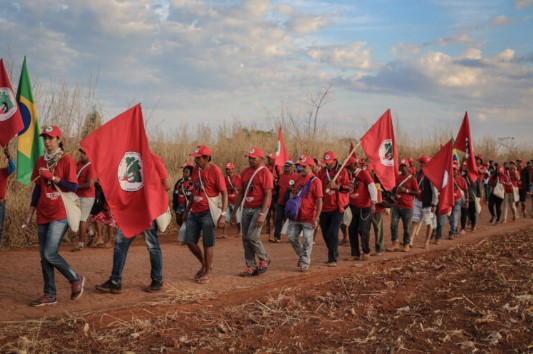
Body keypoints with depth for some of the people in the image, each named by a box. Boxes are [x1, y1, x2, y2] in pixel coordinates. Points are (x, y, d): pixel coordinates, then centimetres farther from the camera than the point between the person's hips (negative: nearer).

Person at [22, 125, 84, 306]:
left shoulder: (67, 160, -6)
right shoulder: (40, 161, 12)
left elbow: (73, 187, -11)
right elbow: (37, 188, 16)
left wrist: (52, 177, -17)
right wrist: (30, 214, 15)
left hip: (60, 214, -6)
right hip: (43, 215, 7)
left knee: (50, 253, -13)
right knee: (44, 256, 6)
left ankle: (76, 279, 8)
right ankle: (50, 295, 15)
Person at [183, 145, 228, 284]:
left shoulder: (215, 171, -13)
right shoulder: (196, 170, 8)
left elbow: (224, 193, -14)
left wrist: (223, 215, -21)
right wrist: (187, 210, 23)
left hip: (208, 213, -7)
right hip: (194, 212, 7)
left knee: (207, 244, 1)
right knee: (189, 241, 9)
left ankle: (207, 272, 15)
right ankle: (204, 264, 30)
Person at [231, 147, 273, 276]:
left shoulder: (265, 173, -10)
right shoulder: (245, 173, 12)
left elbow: (268, 195, -15)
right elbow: (241, 192, 17)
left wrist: (262, 215, -22)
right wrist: (234, 211, 14)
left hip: (259, 209, -7)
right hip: (246, 209, 7)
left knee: (252, 236, -14)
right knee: (245, 238, 5)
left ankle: (264, 260, 9)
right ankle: (251, 267, 13)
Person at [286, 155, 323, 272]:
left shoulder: (315, 181, -10)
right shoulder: (298, 180, 10)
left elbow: (319, 201, -12)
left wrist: (316, 218, -16)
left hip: (308, 218, -6)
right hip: (296, 216, 6)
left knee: (307, 241, 1)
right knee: (291, 236, 8)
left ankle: (305, 263, 13)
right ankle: (301, 255, 30)